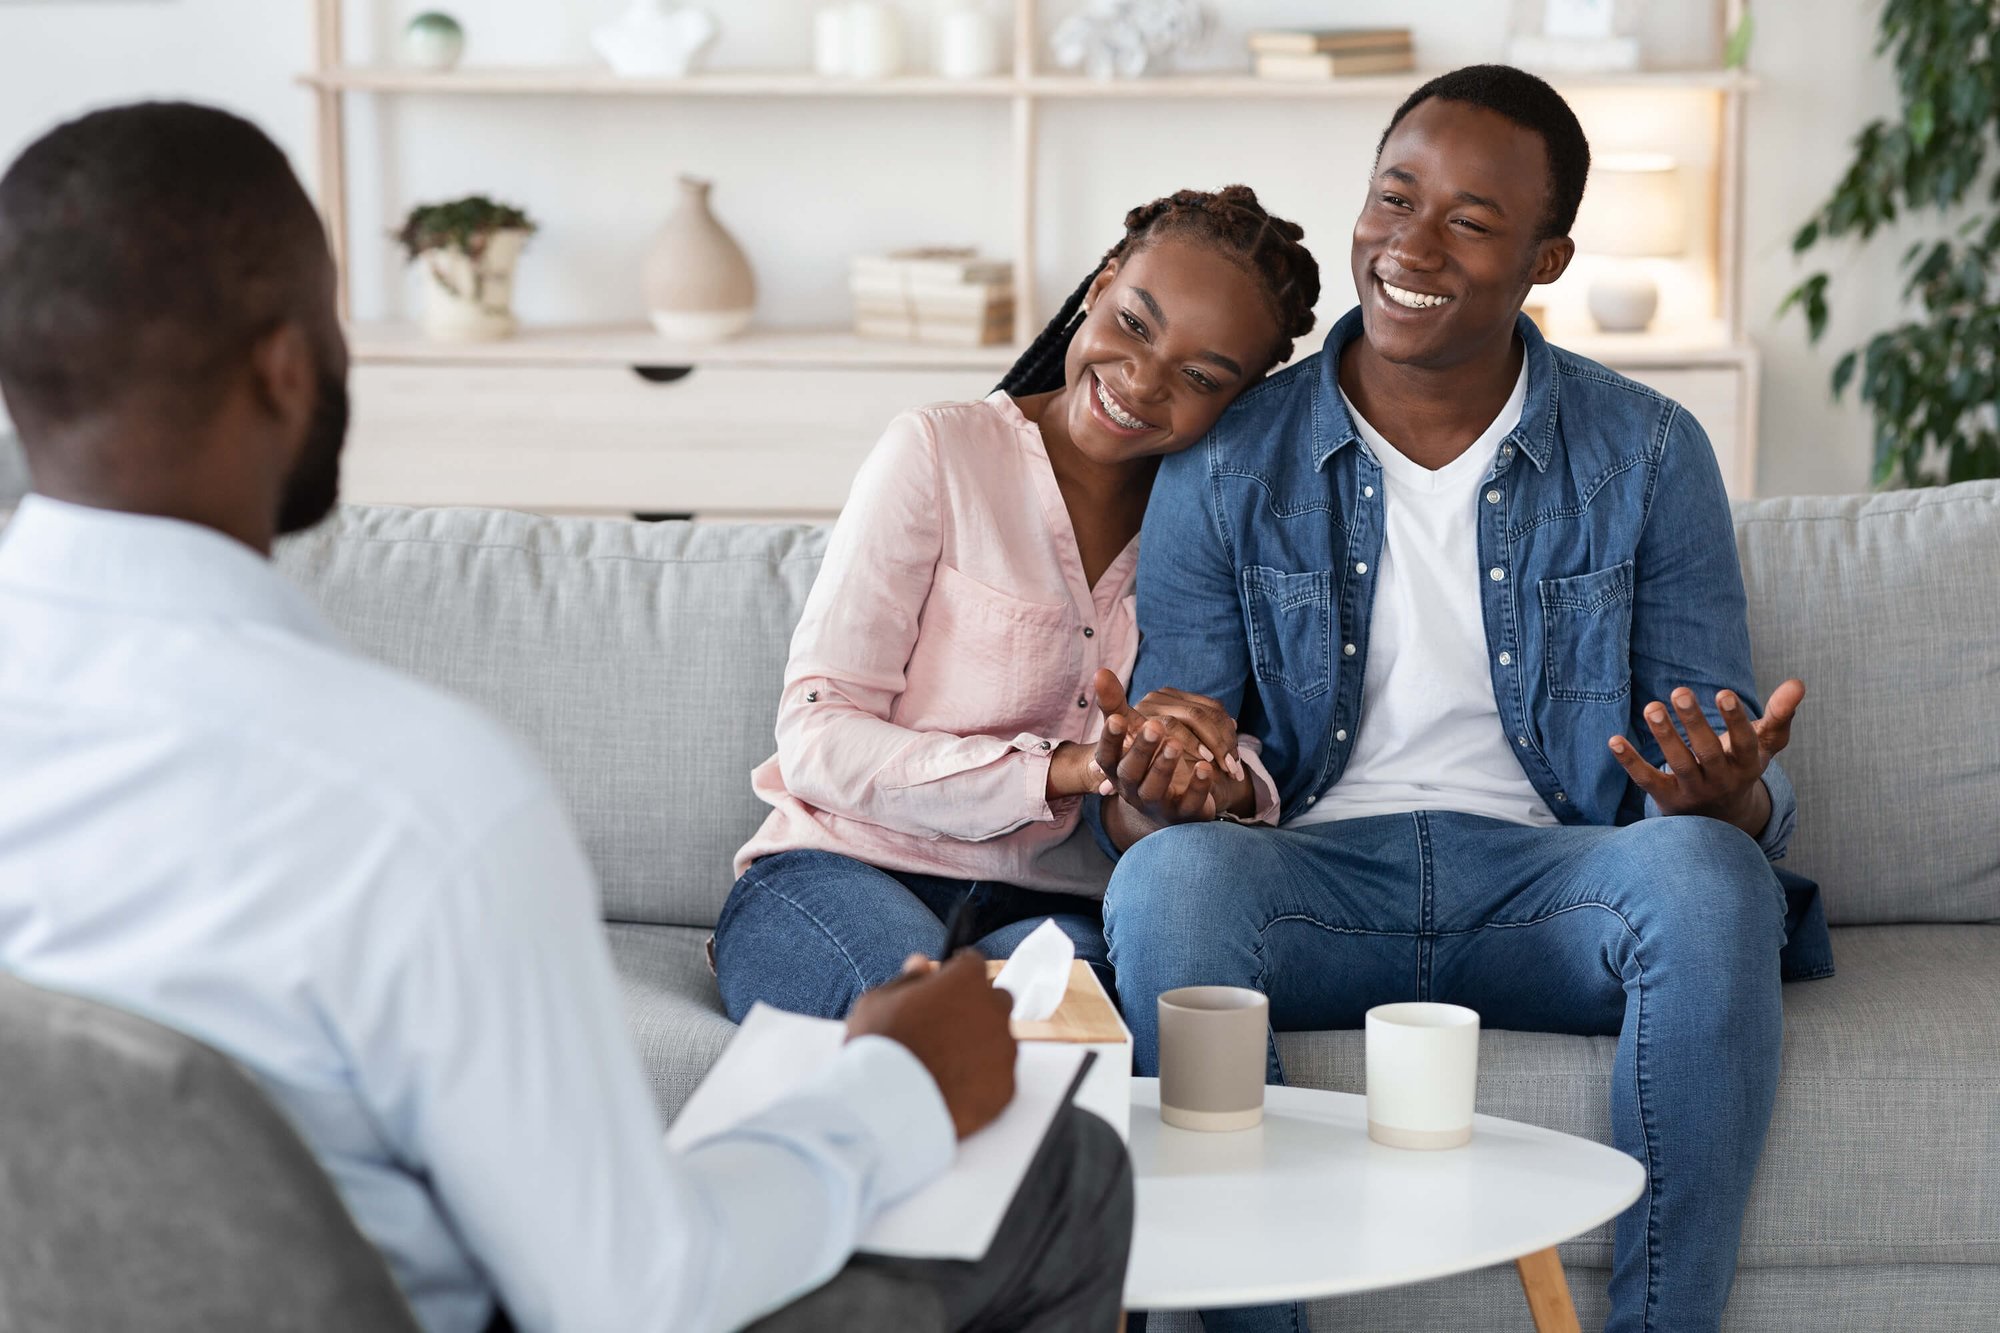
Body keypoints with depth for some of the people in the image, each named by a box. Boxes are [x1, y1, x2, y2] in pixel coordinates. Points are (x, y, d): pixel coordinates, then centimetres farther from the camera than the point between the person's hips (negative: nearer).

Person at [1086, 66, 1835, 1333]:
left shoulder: (1647, 455, 5)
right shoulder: (1229, 466, 4)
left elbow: (1734, 779, 4)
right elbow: (1150, 801, 4)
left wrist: (1723, 794, -22)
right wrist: (1164, 793, -22)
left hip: (1552, 883, 0)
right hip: (1317, 878, 0)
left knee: (1707, 875, -32)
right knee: (1168, 876, -33)